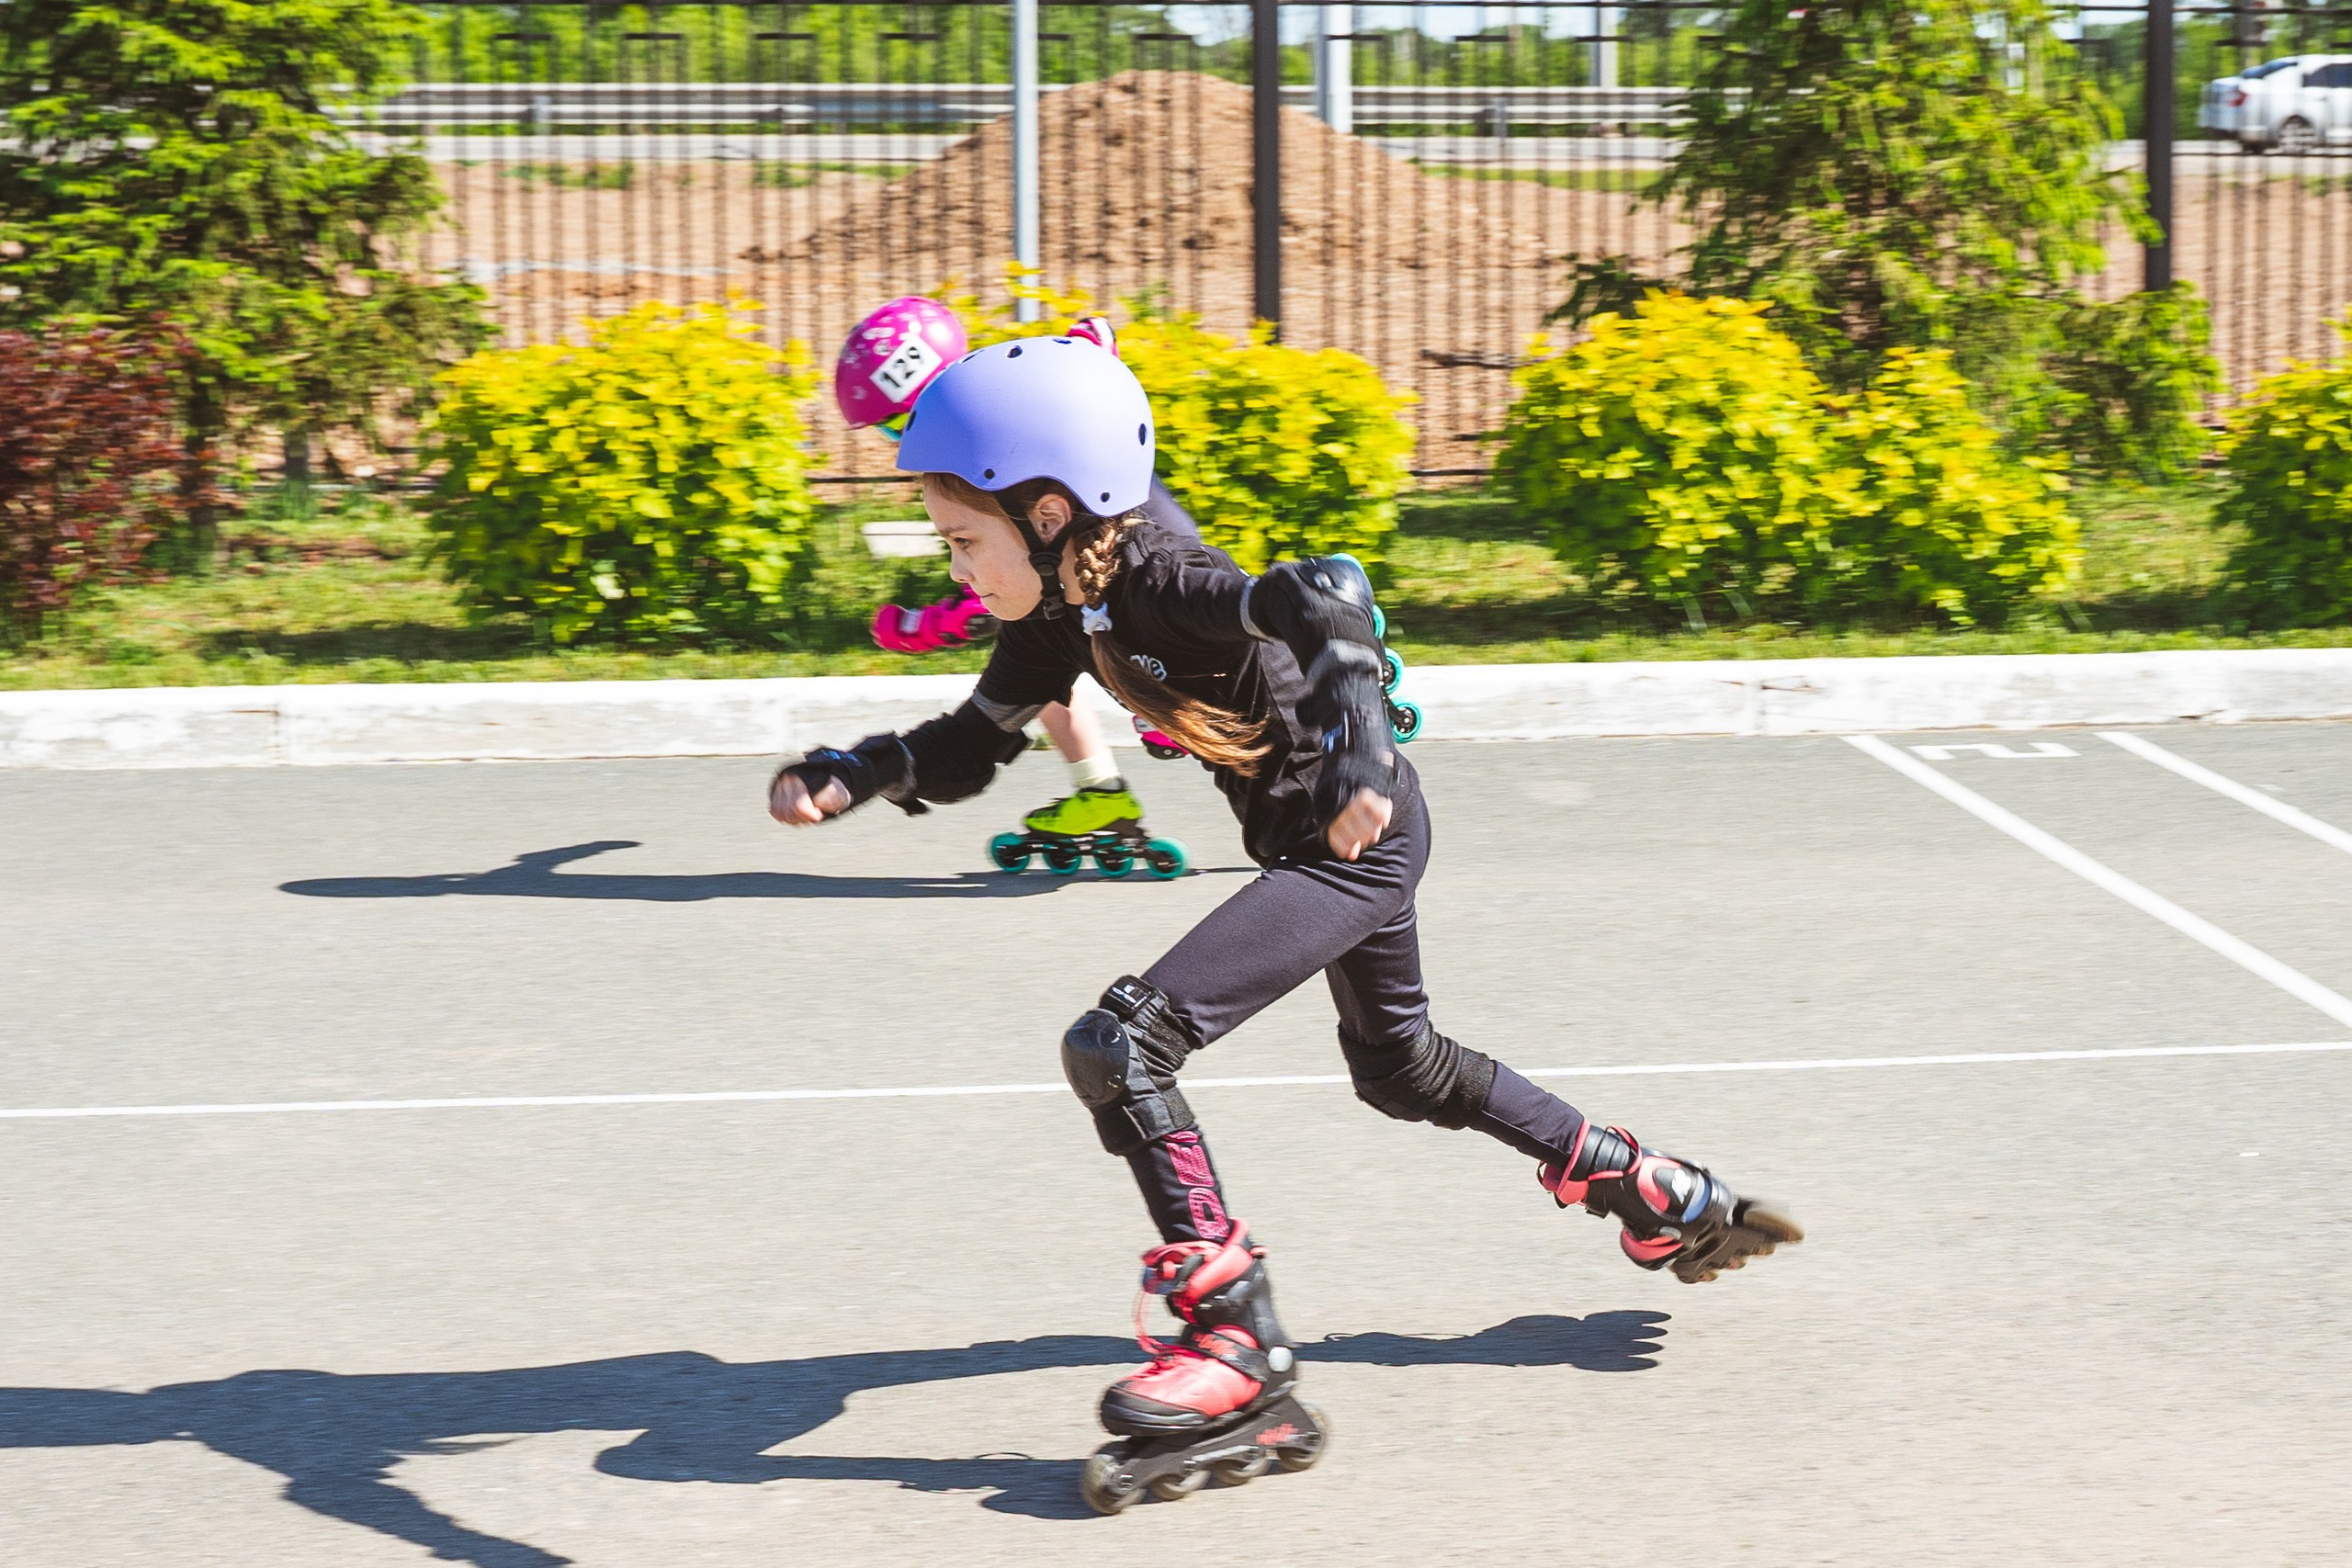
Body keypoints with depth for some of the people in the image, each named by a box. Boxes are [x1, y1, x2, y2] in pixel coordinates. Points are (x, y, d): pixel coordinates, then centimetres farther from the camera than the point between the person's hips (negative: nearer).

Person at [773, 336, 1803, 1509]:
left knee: (1116, 1046, -18)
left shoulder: (1158, 589, -26)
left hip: (1360, 834, -11)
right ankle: (1657, 1198, 45)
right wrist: (848, 777, -8)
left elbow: (1329, 594, -40)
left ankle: (1239, 1348, -11)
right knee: (1401, 1069, 31)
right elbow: (965, 751, 7)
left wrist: (1357, 746, -49)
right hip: (1332, 840, 11)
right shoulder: (1063, 614, 0)